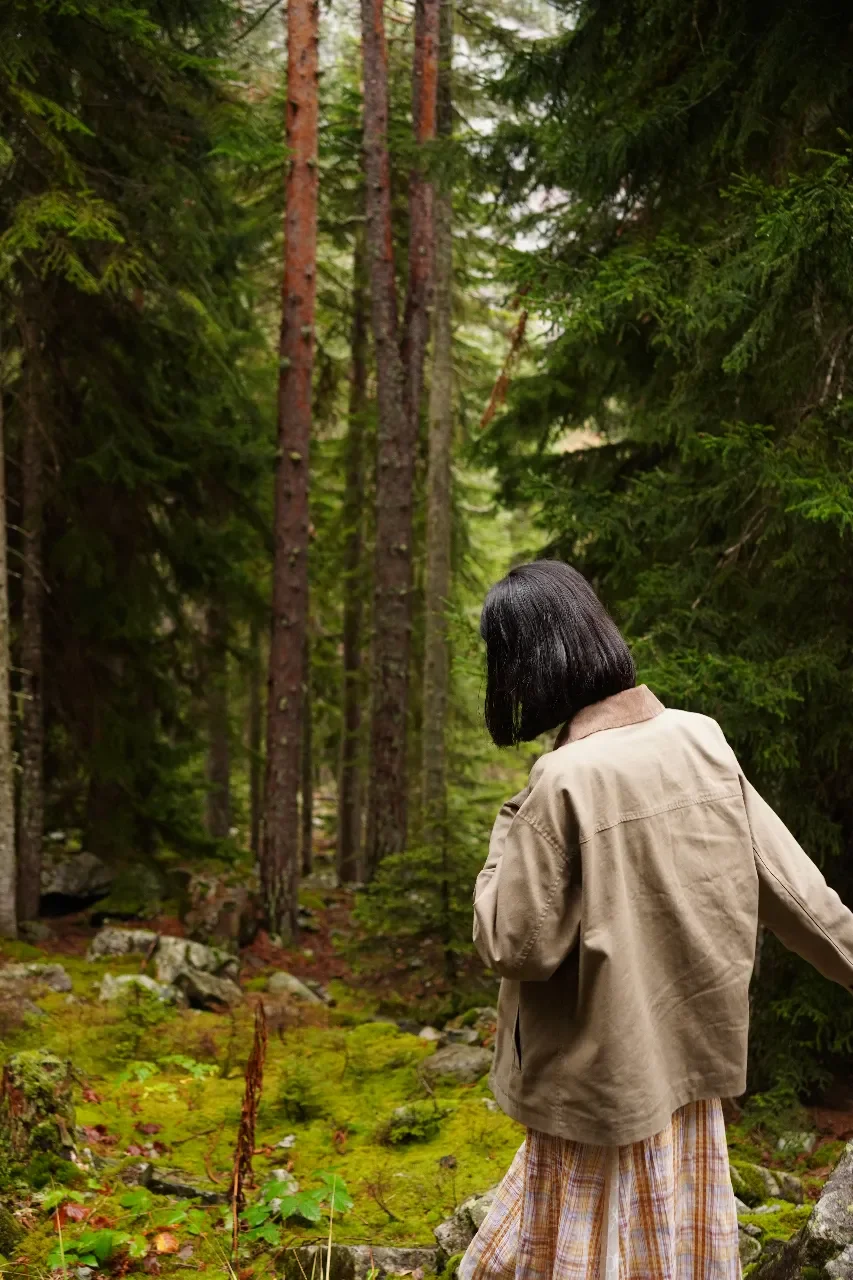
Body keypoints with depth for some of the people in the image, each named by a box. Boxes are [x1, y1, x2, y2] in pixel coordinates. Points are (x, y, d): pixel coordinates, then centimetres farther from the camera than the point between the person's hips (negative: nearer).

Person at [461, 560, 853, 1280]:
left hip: (603, 1077, -6)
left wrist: (508, 839, -4)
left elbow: (515, 944, -17)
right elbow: (789, 883, 2)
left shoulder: (565, 781, -23)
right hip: (689, 1053, 6)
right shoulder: (700, 740, -5)